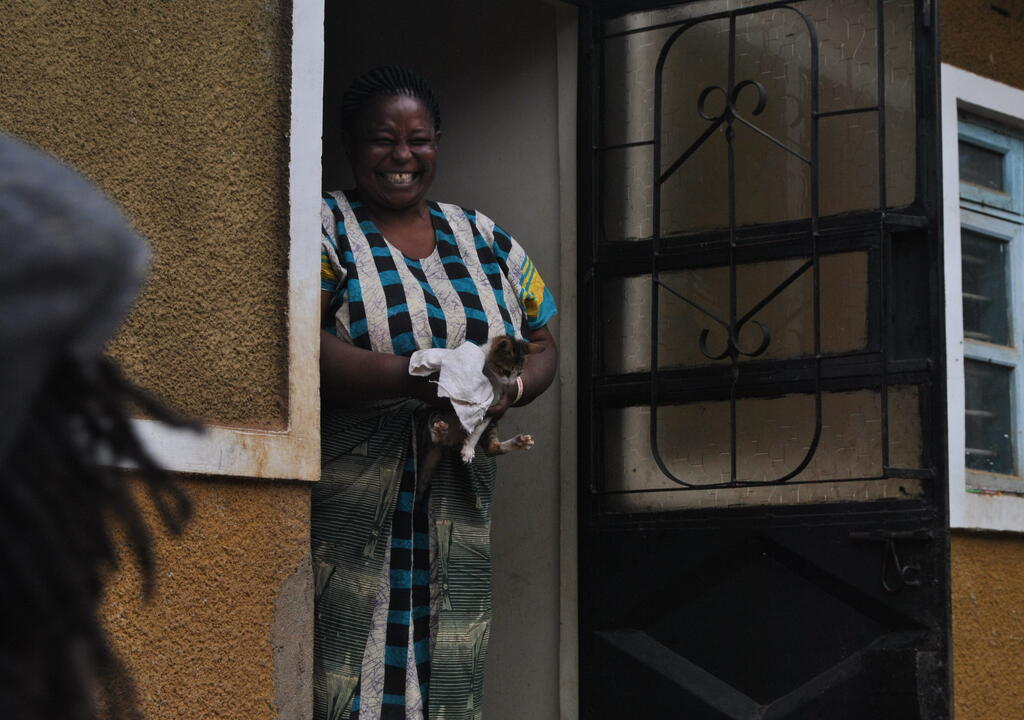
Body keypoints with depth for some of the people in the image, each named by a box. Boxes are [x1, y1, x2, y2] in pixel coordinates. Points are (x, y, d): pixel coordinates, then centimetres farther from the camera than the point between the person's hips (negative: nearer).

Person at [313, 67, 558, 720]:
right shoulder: (324, 229, 2)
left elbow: (543, 341, 20)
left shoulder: (484, 239, 17)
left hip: (459, 513, 4)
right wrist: (416, 377, -22)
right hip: (347, 513, -4)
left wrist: (509, 389, -4)